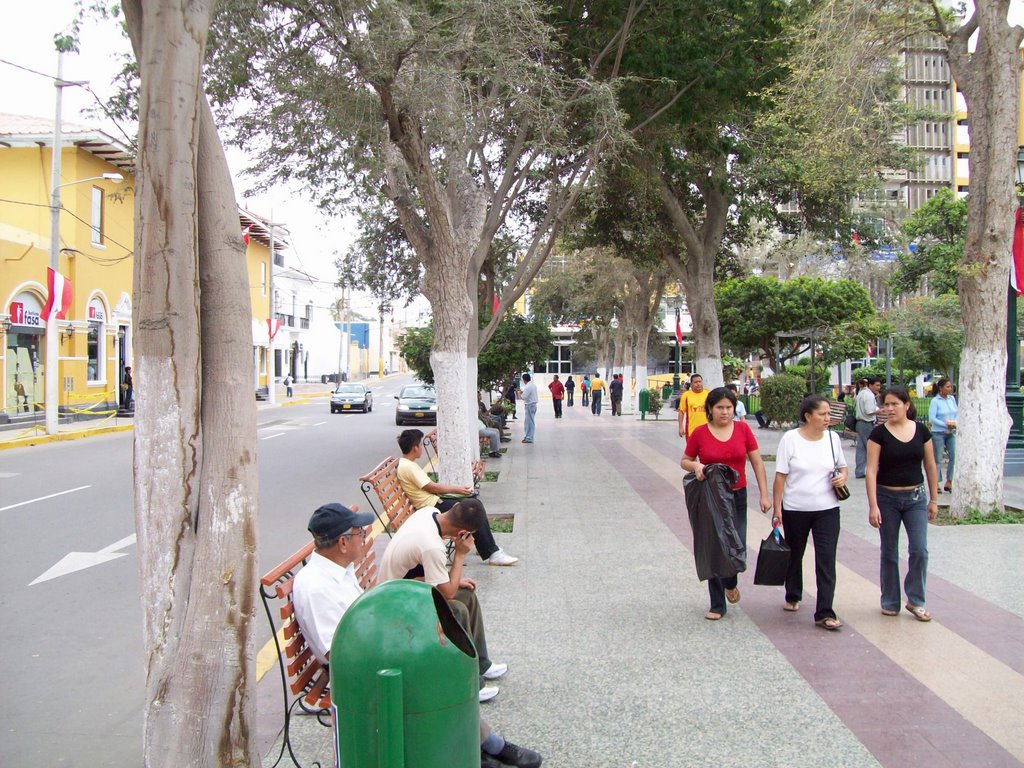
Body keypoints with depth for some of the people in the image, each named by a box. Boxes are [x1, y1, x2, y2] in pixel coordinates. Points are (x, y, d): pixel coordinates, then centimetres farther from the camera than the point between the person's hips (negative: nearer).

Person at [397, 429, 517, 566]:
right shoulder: (408, 467, -19)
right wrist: (456, 489, -6)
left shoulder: (408, 464, 13)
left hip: (434, 500, 10)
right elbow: (432, 487, -18)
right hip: (431, 506, -10)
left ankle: (487, 545, 9)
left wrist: (455, 488, 9)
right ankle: (492, 554, -9)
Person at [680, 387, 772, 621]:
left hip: (737, 497, 1)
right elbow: (685, 461, 7)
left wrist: (764, 494, 0)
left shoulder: (742, 429, -1)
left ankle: (731, 583, 34)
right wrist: (695, 466, -16)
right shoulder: (699, 433, -5)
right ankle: (717, 606, 16)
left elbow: (757, 462, 3)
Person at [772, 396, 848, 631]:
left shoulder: (832, 437, 1)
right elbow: (780, 477, -7)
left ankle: (824, 613, -3)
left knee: (826, 559, -6)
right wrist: (777, 509, -9)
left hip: (827, 509, 1)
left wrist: (842, 476, -8)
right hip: (795, 510, -1)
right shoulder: (790, 439, -9)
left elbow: (842, 466, 16)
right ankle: (793, 596, 40)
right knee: (794, 555, 16)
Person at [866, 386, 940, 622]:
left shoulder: (921, 431, -1)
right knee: (889, 553, 8)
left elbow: (930, 466, 7)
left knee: (920, 550, -6)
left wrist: (934, 499, 7)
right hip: (887, 498, -1)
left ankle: (915, 601, 11)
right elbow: (871, 470, -11)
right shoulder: (879, 433, -8)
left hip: (916, 497, 1)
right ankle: (890, 603, 21)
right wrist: (873, 506, -16)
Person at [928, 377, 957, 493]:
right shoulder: (935, 401, -11)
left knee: (955, 456, -3)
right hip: (938, 433, -5)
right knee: (938, 459, 2)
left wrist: (954, 423, -10)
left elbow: (956, 414, 10)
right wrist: (946, 424, -20)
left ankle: (949, 483, 10)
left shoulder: (952, 399, 5)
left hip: (951, 433, 5)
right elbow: (932, 419, -15)